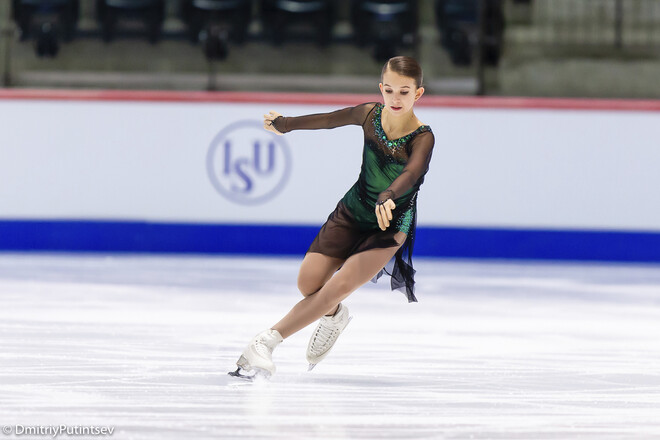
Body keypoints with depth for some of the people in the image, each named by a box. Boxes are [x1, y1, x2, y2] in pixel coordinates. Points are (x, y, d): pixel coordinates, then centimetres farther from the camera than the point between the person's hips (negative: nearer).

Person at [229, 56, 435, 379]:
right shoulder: (370, 114, -8)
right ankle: (333, 317, 35)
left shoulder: (422, 138, -22)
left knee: (341, 285, -24)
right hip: (352, 209, 5)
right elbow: (329, 120, 12)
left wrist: (387, 198, -64)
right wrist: (286, 124, 28)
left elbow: (410, 173, -42)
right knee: (308, 284, -2)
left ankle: (267, 341, -22)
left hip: (390, 223, -5)